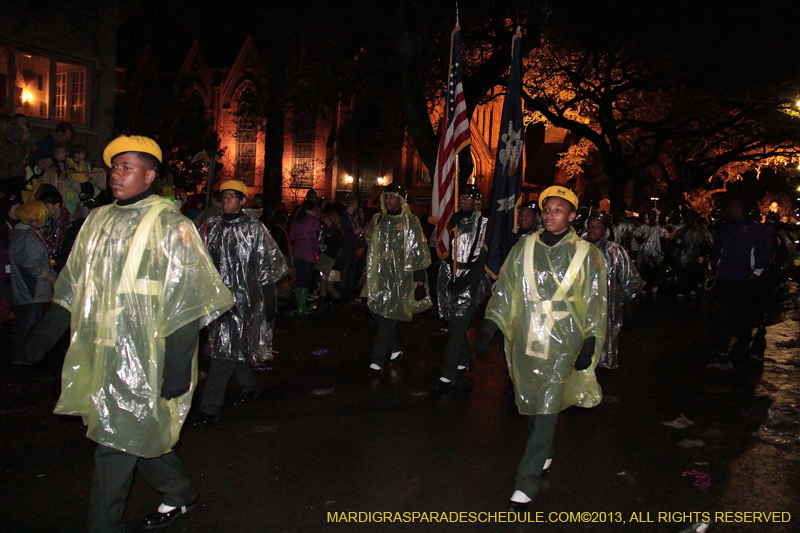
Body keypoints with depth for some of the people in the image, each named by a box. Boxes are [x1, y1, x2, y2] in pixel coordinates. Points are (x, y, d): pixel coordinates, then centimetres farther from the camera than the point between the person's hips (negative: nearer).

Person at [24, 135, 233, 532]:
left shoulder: (169, 226, -9)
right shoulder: (98, 220, 12)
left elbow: (186, 302, -13)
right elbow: (73, 284, 19)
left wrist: (177, 366, -17)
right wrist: (47, 332, 13)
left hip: (141, 356, -6)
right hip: (99, 353, 7)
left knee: (117, 442, 0)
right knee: (139, 432, 16)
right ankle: (180, 493, 36)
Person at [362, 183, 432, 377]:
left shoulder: (410, 222, -5)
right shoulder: (377, 220, 11)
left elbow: (419, 253, -6)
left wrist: (420, 281, -10)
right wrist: (368, 274, 21)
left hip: (400, 277, -6)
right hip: (379, 276, 6)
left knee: (389, 317, -7)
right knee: (375, 311, 6)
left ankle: (377, 361, -3)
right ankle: (395, 348, 27)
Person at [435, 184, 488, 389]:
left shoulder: (483, 223, -4)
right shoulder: (454, 219, 10)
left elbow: (484, 258, -8)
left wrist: (466, 279, -14)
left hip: (470, 278, -5)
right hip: (450, 276, 5)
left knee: (458, 325, -9)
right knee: (454, 321, 8)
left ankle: (448, 374, -5)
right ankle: (465, 360, 29)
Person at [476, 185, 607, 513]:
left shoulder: (586, 254, 0)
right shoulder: (524, 248, 4)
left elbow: (595, 303, 4)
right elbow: (504, 291, 6)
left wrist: (589, 345, -1)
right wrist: (489, 327, -2)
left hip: (562, 344, -3)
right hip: (524, 341, 3)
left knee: (547, 409, -7)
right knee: (528, 403, 14)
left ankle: (527, 483, 1)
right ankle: (543, 452, 42)